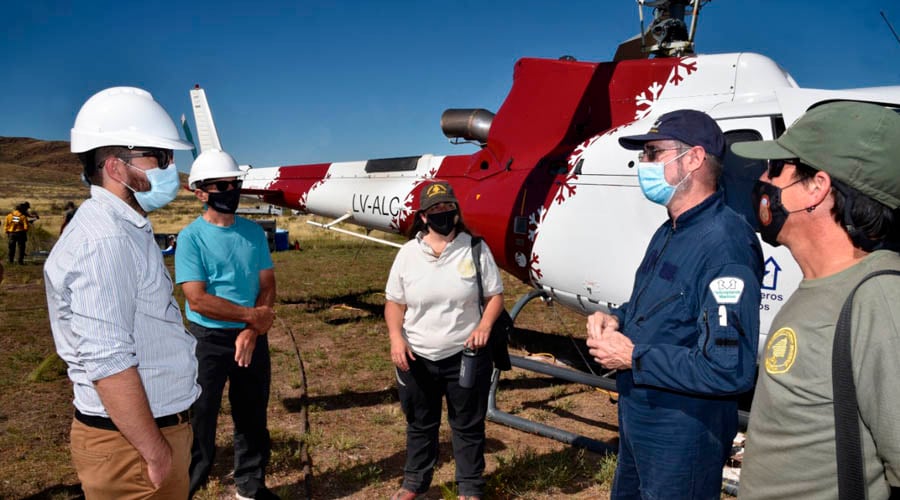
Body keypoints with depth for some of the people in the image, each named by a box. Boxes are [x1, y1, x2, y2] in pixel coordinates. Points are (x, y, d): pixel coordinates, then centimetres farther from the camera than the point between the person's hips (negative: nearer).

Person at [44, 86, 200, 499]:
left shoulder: (128, 230, 10)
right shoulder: (105, 241, -22)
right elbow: (108, 364, -27)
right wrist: (156, 451, -20)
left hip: (156, 425, 9)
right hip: (130, 441, -9)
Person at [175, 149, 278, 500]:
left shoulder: (253, 232, 4)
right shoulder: (191, 237, -11)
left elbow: (268, 286, 1)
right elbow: (197, 300, -18)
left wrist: (252, 332, -12)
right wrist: (251, 315, -13)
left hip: (252, 338, 5)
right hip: (208, 340, -5)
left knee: (253, 417, 16)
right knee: (199, 420, 4)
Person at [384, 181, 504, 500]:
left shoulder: (476, 249, -4)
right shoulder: (408, 253, -1)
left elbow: (495, 295, 0)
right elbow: (394, 303, 3)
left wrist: (485, 325, -18)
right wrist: (396, 338, -13)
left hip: (465, 355, -1)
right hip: (417, 358, 2)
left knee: (468, 425, 12)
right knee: (419, 424, 19)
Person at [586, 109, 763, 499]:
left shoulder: (724, 244, -26)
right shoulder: (669, 233, 6)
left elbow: (729, 371, -31)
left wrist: (632, 357, -22)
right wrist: (616, 318, -2)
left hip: (683, 435, -9)